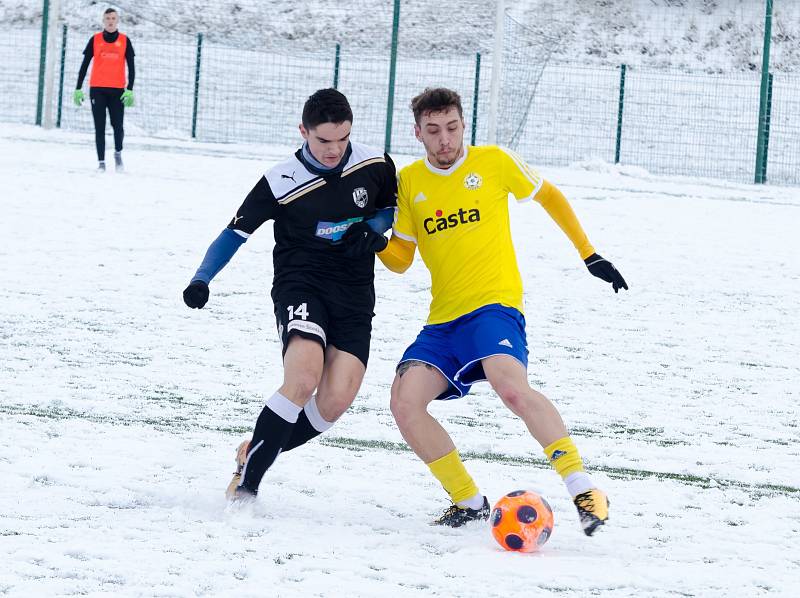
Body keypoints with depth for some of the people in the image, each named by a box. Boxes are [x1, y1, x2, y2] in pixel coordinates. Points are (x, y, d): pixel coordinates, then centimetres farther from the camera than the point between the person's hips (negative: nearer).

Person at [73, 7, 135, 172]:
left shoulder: (124, 41, 5)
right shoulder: (95, 40, 5)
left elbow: (131, 67, 4)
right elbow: (84, 65, 7)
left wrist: (130, 90, -6)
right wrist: (78, 89, 2)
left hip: (117, 90, 0)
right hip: (97, 89, 0)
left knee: (118, 126, -6)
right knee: (100, 128, -2)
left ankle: (118, 153, 21)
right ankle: (101, 162, 1)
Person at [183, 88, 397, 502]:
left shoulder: (375, 165, -1)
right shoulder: (281, 183, -9)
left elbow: (393, 209, 19)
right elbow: (236, 232, -3)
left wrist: (372, 230, -4)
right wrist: (202, 280, -16)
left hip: (354, 296, 3)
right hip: (300, 285, -3)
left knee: (336, 401, -13)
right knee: (303, 378, -29)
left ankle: (254, 452, 11)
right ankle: (245, 482, -18)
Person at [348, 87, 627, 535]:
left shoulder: (494, 161, 2)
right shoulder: (409, 181, 11)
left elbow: (550, 197, 16)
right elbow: (402, 259, 16)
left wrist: (590, 256, 15)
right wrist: (375, 244, -6)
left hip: (493, 305, -5)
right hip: (442, 321, 5)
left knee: (511, 387, -32)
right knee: (405, 403, -14)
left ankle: (583, 489, -28)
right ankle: (469, 502, 1)